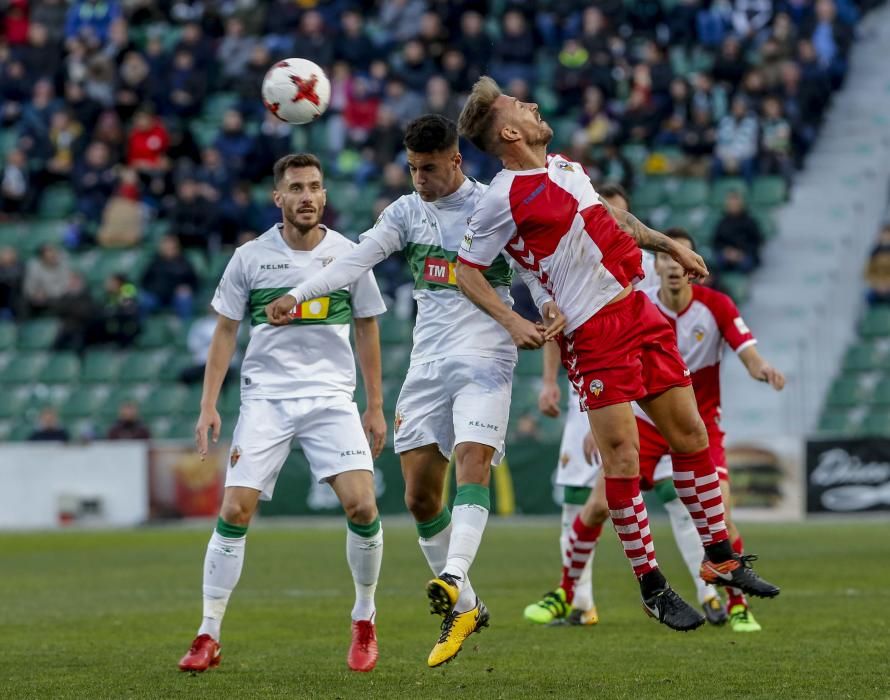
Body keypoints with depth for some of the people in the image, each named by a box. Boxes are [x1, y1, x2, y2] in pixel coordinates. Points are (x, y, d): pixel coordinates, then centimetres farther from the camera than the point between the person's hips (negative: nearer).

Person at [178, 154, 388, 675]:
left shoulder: (349, 255, 3)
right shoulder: (251, 258, 1)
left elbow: (368, 332, 12)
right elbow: (226, 333, 7)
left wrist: (376, 407, 10)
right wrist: (209, 405, 0)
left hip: (332, 397, 0)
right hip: (265, 399, 0)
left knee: (362, 506, -14)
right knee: (235, 510, -11)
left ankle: (365, 621, 9)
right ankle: (209, 637, -3)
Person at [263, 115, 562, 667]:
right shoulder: (406, 212, 10)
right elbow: (356, 260, 0)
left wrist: (549, 309, -25)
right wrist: (298, 294, -14)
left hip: (484, 359, -5)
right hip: (428, 362, 5)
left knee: (472, 460, -26)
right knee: (420, 495, 0)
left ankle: (454, 578, -43)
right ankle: (464, 609, 12)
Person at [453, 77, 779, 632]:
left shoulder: (565, 167, 13)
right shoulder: (503, 200, -10)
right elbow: (467, 271, -4)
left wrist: (671, 247, 27)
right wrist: (515, 325, -13)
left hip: (638, 312, 8)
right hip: (592, 333, -8)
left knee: (691, 433, 9)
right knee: (622, 456, -10)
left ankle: (721, 556, 21)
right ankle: (651, 586, 1)